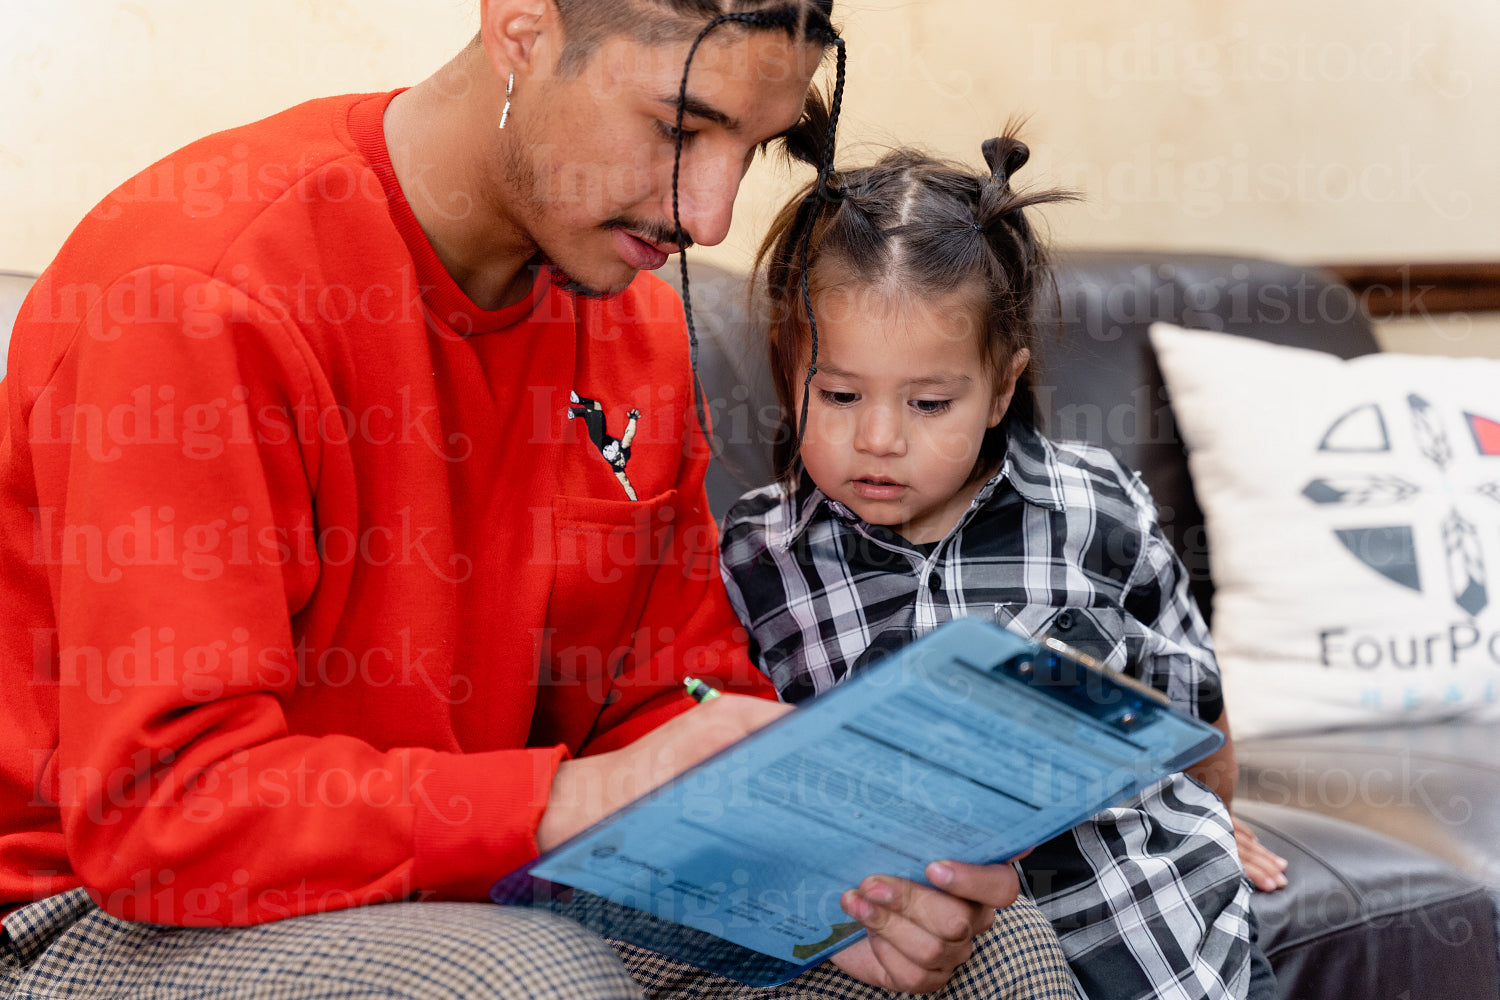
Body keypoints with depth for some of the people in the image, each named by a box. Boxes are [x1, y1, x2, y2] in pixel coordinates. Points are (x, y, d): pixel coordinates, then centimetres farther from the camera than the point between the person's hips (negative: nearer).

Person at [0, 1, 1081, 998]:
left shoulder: (633, 314, 3)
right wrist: (579, 799, -31)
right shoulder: (205, 297, -23)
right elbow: (161, 802, -26)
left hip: (480, 890, 6)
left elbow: (670, 700, 6)